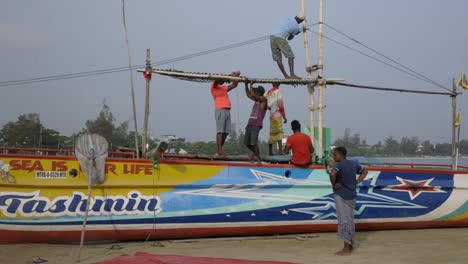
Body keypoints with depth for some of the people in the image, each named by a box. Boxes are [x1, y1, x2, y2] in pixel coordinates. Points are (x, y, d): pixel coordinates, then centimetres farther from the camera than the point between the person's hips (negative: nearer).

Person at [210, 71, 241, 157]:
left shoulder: (224, 88, 28)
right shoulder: (214, 86, 7)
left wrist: (236, 76, 20)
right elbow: (217, 80, -14)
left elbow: (234, 85, 35)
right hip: (220, 110, -8)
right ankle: (219, 151, -14)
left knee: (226, 132, 3)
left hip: (227, 111, 8)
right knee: (220, 131, -11)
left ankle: (218, 150, 8)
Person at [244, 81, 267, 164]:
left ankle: (258, 158, -6)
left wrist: (251, 85, -5)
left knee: (253, 143, -16)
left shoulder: (263, 100, -2)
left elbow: (253, 94, -15)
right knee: (247, 143, 10)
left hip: (257, 125, -8)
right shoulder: (256, 100, 19)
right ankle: (255, 152, 33)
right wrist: (246, 84, 20)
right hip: (250, 124, 8)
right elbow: (248, 94, 29)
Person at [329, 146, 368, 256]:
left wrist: (334, 184, -18)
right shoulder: (353, 164, 10)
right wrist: (357, 182, 13)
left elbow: (332, 174, -34)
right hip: (351, 196, 8)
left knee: (343, 220, -6)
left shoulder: (339, 165, -14)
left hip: (340, 195, -8)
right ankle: (350, 246, 25)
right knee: (350, 220, 15)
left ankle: (346, 249, -6)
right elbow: (364, 171, 23)